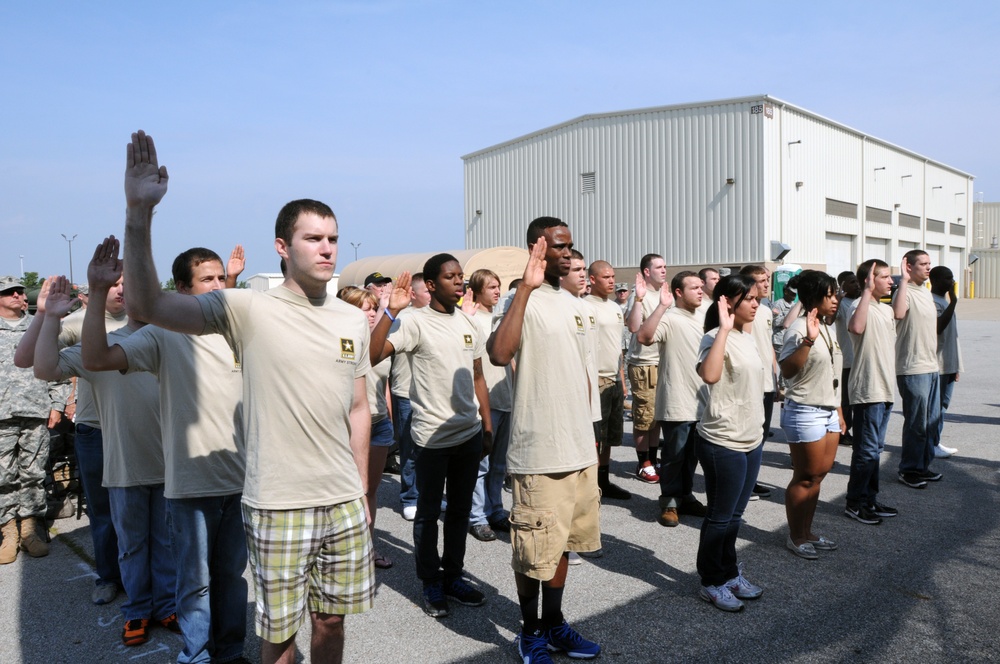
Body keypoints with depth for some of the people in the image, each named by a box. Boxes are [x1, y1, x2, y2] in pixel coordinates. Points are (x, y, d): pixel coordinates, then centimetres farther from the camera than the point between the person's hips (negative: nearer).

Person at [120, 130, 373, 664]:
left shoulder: (354, 319, 5)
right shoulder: (248, 310, -10)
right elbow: (147, 305, -21)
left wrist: (361, 489, 12)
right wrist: (139, 212, -31)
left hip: (344, 502, 4)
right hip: (278, 505, -4)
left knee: (331, 619, 19)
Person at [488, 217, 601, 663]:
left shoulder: (574, 305, 12)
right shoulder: (525, 302, -13)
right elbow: (499, 354, -34)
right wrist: (526, 287, -32)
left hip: (579, 450, 8)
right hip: (539, 454, -7)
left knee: (563, 542, 18)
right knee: (534, 550, 6)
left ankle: (554, 623, 34)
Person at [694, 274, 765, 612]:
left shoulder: (746, 338, 11)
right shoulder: (715, 338, -18)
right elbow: (709, 375, -40)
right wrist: (724, 327, -35)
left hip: (751, 439, 8)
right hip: (723, 442, -8)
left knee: (735, 515, 19)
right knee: (720, 517, 5)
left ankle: (729, 573, 34)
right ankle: (711, 583, 20)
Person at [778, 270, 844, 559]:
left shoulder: (829, 330, 12)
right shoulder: (799, 328, -16)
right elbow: (787, 370, -28)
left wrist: (839, 411, 20)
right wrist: (808, 340, -36)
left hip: (828, 412, 8)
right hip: (805, 413, -8)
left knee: (817, 476, 13)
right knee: (804, 478, 1)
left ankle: (807, 532, 25)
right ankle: (795, 538, 14)